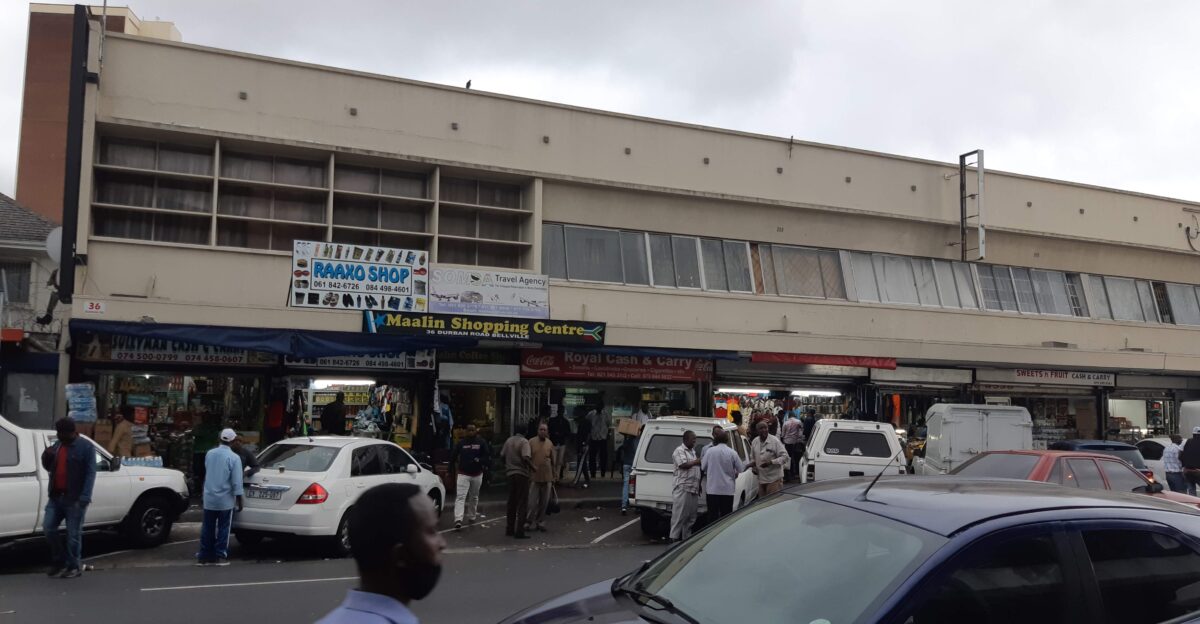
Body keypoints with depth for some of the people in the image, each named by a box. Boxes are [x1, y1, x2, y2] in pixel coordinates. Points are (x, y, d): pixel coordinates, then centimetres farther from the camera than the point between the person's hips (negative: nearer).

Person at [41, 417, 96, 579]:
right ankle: (59, 560, 23)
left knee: (73, 534, -1)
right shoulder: (57, 445, 13)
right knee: (48, 528, 6)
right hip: (55, 497, 7)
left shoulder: (86, 448, -8)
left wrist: (84, 497, -23)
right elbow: (50, 468, 22)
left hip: (74, 499, -7)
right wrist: (46, 459, -1)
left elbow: (90, 473, -14)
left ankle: (73, 566, 10)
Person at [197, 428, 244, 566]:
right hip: (225, 500, -4)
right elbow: (236, 483, -13)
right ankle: (220, 556, 8)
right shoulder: (234, 458, -14)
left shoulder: (209, 454, 1)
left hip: (209, 498, 4)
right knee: (223, 528, 6)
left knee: (207, 528, 11)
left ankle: (204, 556, 15)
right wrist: (239, 502, -6)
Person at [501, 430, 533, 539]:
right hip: (522, 473, -6)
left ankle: (510, 529, 20)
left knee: (511, 502, 15)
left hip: (510, 473, 6)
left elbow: (502, 455, 11)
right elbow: (526, 457, -24)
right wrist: (533, 468, -10)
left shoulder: (509, 441, 7)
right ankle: (519, 531, -4)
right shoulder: (524, 442, -13)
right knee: (522, 504, -2)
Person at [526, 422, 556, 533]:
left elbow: (553, 462, 12)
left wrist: (553, 477, 12)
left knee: (544, 502, 9)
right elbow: (527, 458, -1)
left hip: (547, 478, 3)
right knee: (533, 502, -4)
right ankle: (531, 522, 7)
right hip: (534, 477, -3)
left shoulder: (550, 444, 7)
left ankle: (541, 522, 19)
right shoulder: (531, 442, -3)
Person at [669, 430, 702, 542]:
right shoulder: (679, 451, -5)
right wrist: (697, 462, -7)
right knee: (679, 515, -8)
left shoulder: (692, 451, 22)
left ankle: (686, 537, 15)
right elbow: (683, 465, -19)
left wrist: (699, 486, 23)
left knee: (691, 517, 9)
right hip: (682, 488, -9)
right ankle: (674, 538, -5)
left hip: (693, 489, 9)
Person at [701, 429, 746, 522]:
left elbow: (703, 467, 3)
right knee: (726, 516, 8)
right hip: (727, 490, 0)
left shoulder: (710, 451, -7)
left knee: (713, 515, 6)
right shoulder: (732, 453, -6)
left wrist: (701, 459, 22)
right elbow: (741, 469, 1)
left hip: (712, 489, 0)